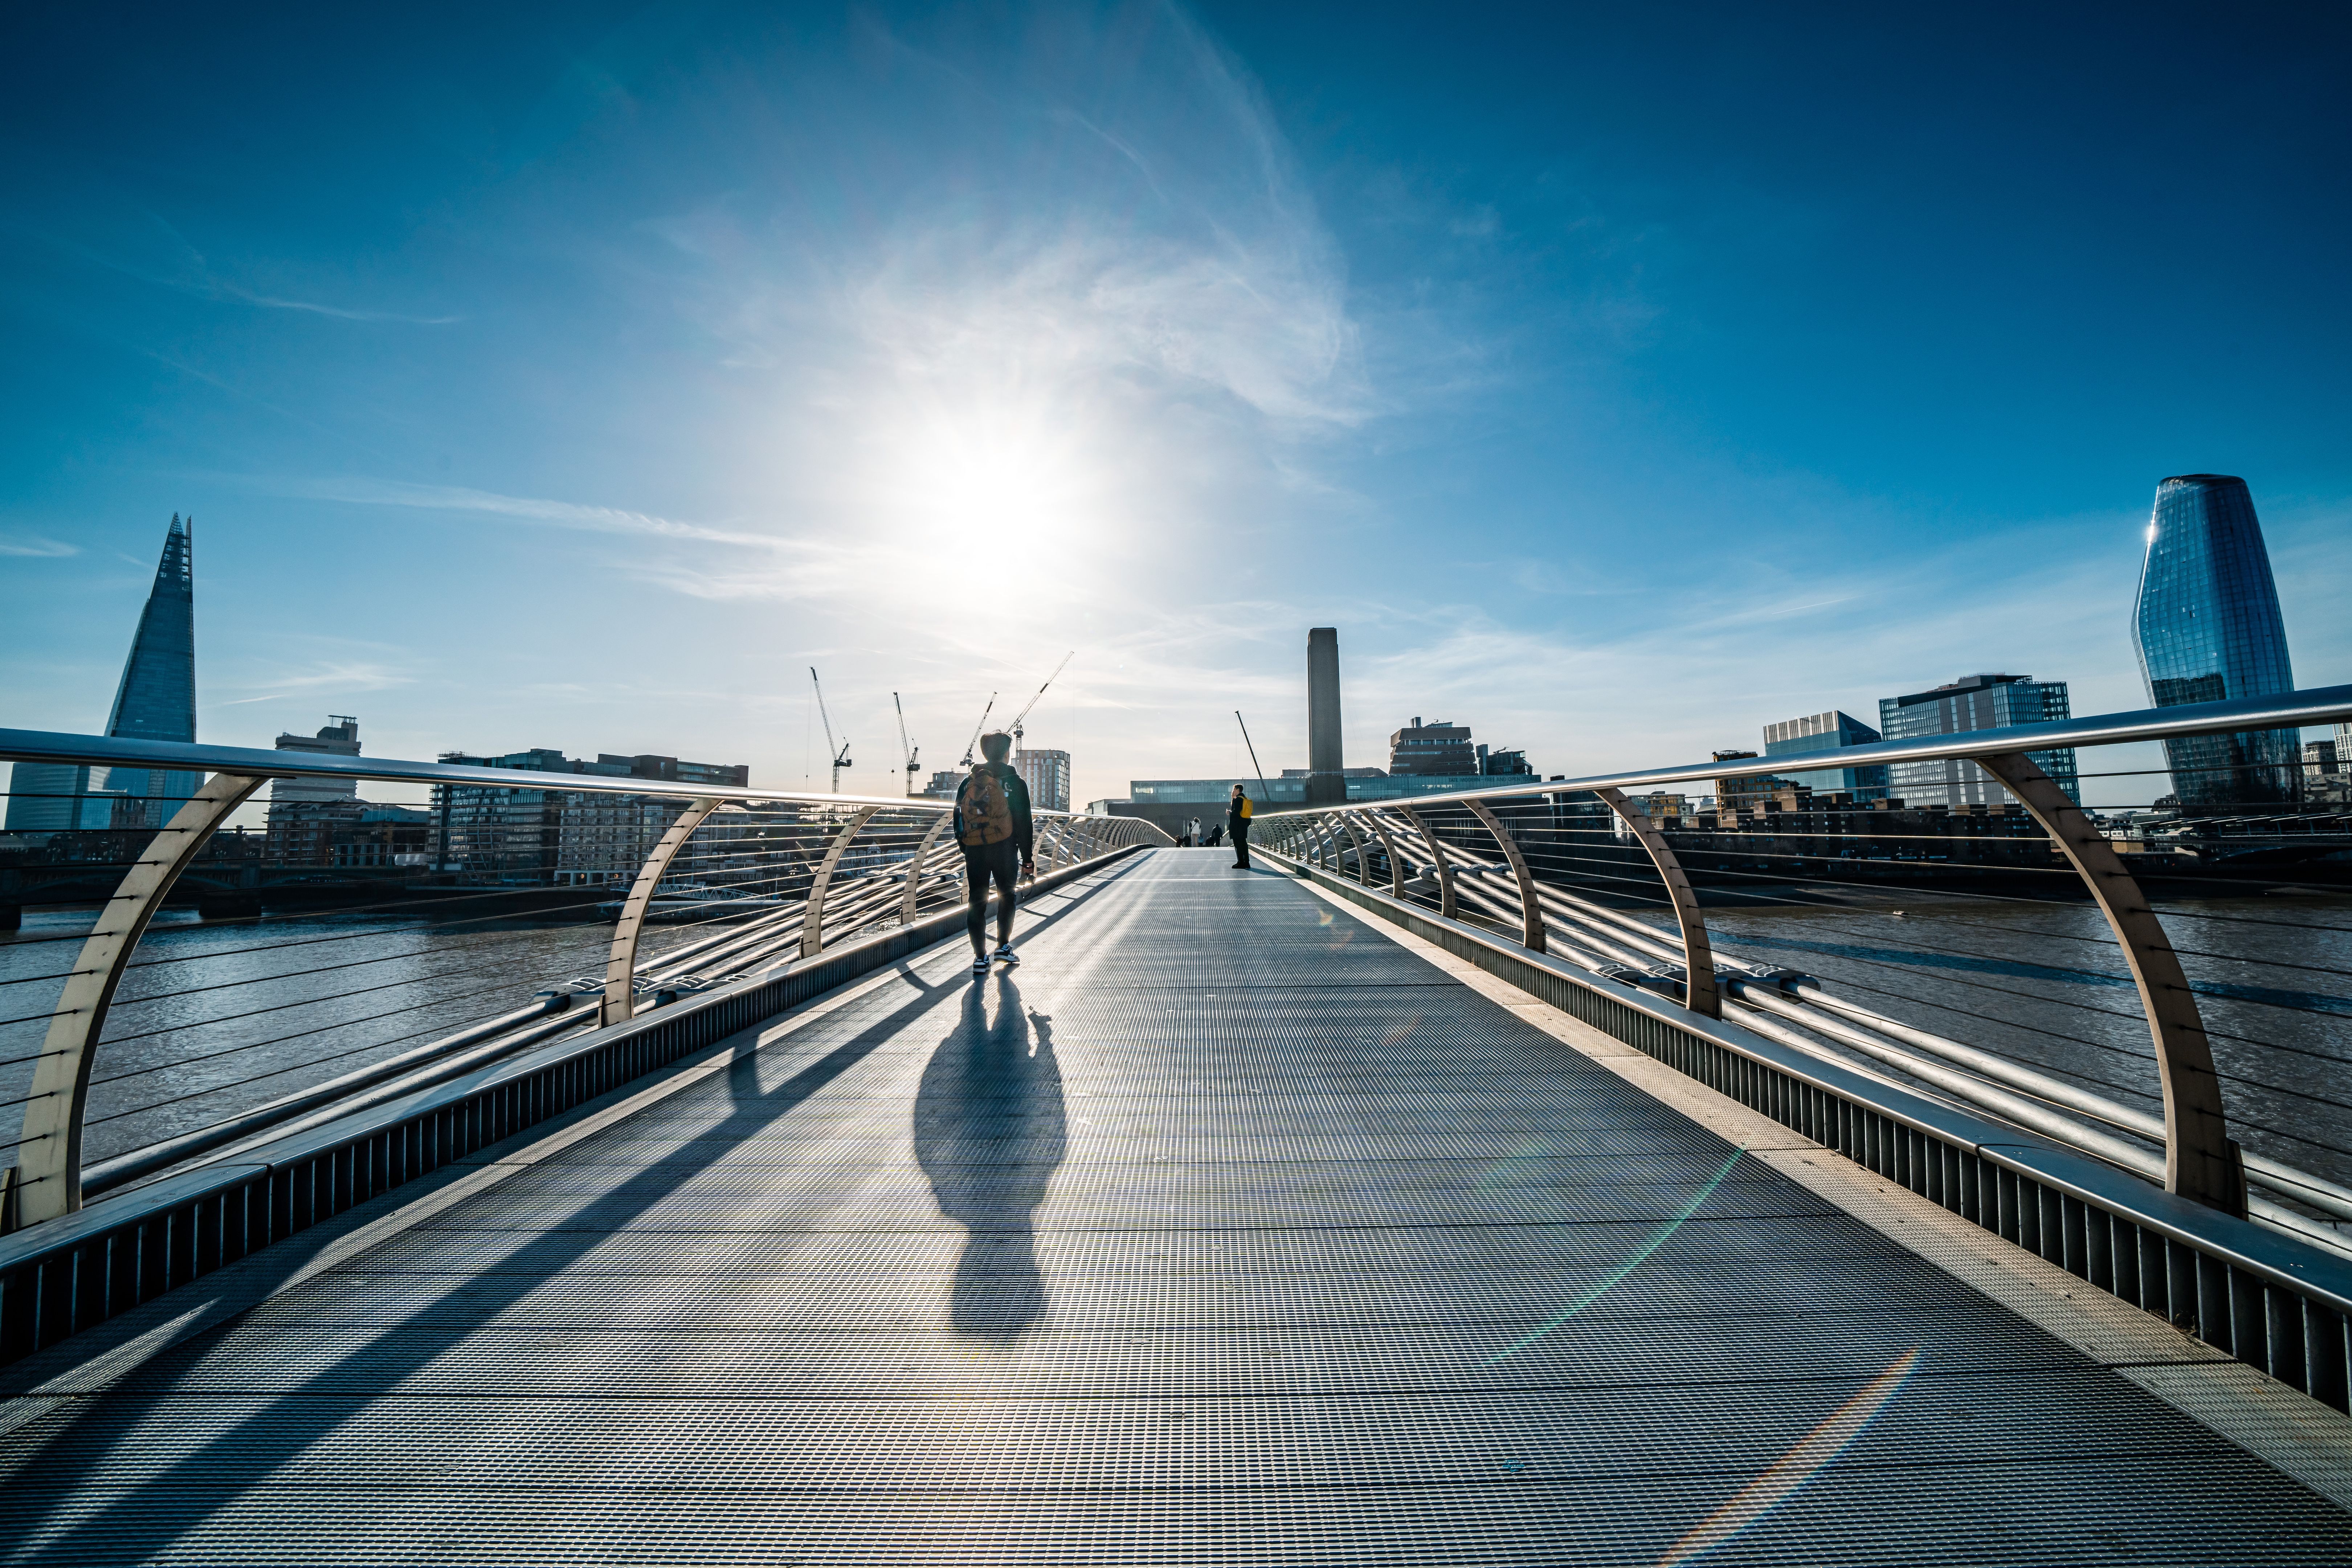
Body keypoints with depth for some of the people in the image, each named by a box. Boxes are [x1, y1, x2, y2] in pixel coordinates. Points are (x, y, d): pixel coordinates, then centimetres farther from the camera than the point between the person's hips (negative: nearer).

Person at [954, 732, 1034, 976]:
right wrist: (1028, 859, 0)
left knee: (976, 902, 7)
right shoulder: (1014, 783, -4)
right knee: (1006, 896, 17)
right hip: (1004, 851, -2)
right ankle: (1004, 946, 20)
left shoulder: (968, 782, 7)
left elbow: (958, 820, 11)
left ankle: (980, 957, 8)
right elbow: (1024, 824, -5)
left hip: (974, 852, 3)